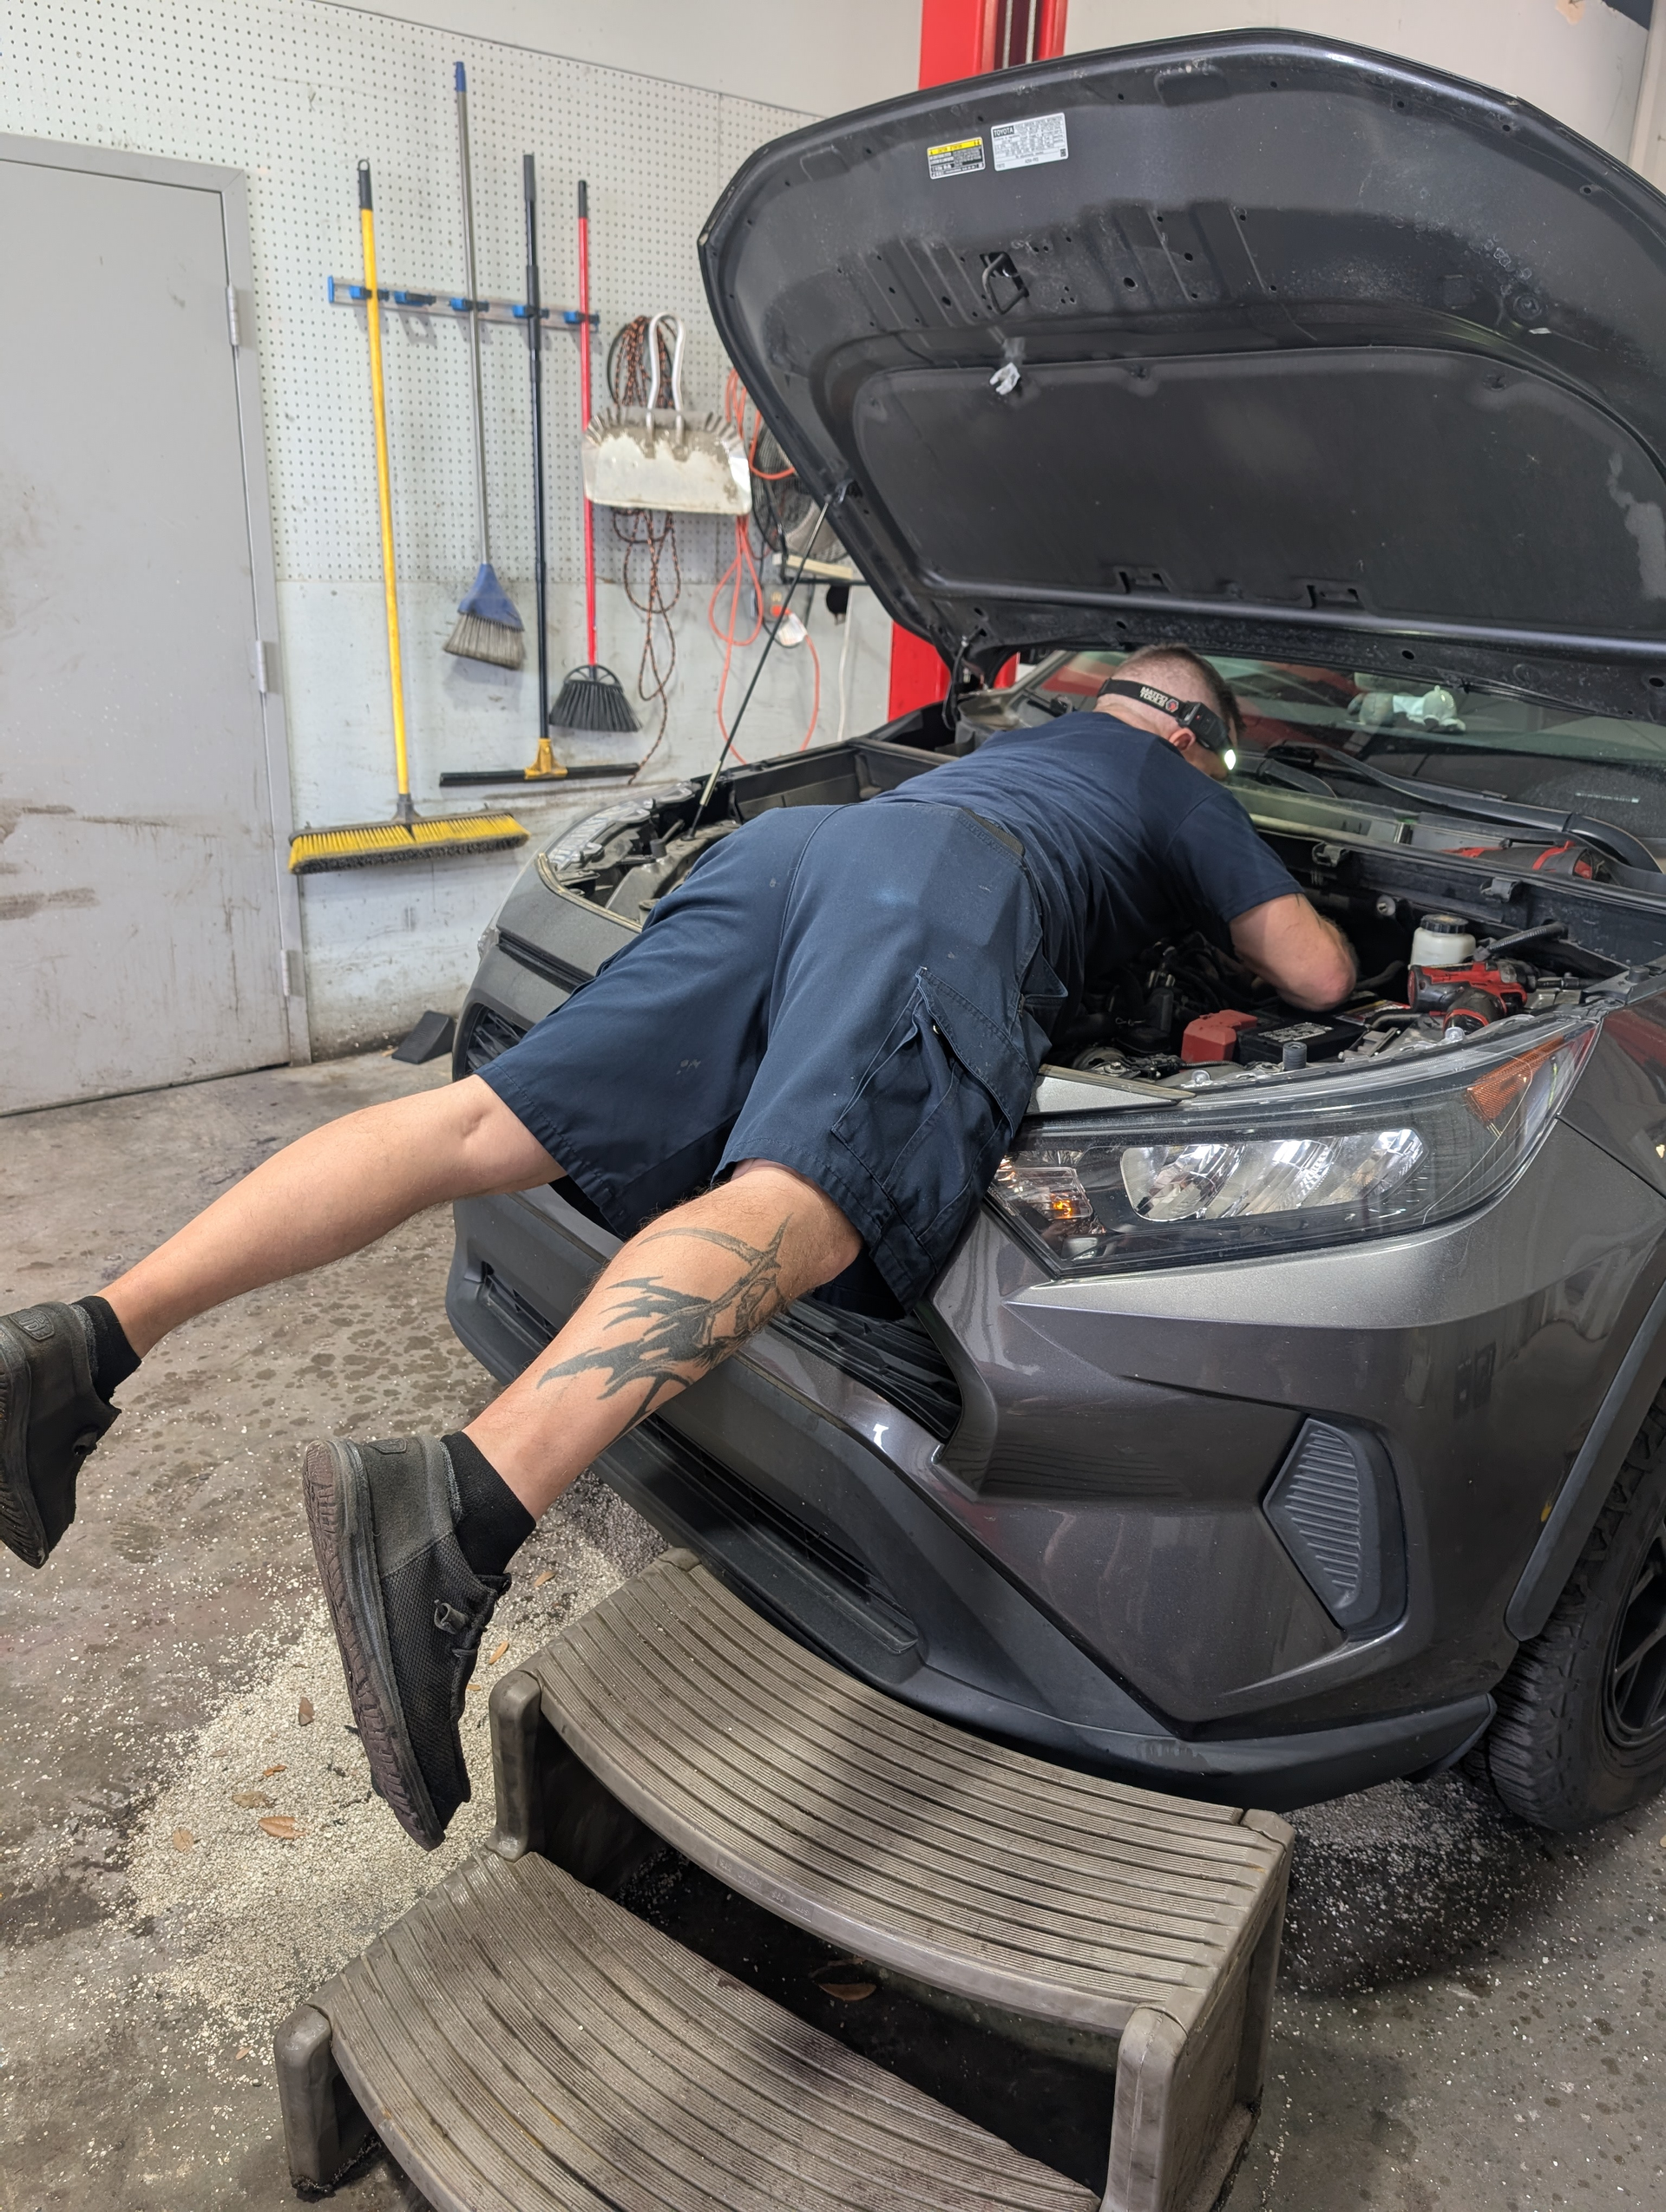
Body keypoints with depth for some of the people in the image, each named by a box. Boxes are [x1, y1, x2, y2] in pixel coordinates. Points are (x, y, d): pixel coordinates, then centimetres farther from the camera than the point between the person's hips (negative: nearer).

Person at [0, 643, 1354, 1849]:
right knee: (786, 1210, -30)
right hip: (947, 903, -6)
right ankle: (461, 1514, -56)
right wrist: (1255, 912, 52)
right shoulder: (1187, 792, 32)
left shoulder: (1010, 745, 47)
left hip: (777, 846, 7)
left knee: (490, 1125, -6)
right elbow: (1320, 975, 31)